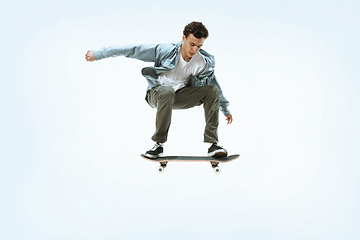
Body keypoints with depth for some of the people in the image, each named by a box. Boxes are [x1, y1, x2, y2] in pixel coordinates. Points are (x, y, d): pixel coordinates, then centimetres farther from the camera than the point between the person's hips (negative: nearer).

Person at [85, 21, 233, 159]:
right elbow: (134, 50, -17)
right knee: (167, 92, -40)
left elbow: (215, 85, 9)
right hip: (157, 93, -4)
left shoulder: (204, 63, -8)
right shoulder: (166, 51, -19)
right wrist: (99, 54, -15)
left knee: (212, 90, -19)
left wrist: (225, 109, 16)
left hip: (181, 96, 4)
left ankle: (212, 144, -20)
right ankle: (159, 144, -26)